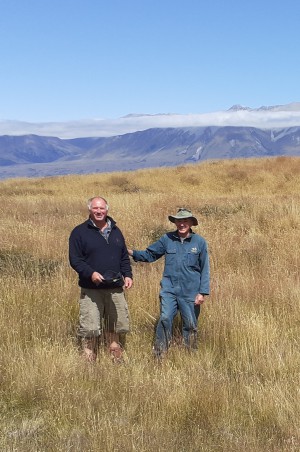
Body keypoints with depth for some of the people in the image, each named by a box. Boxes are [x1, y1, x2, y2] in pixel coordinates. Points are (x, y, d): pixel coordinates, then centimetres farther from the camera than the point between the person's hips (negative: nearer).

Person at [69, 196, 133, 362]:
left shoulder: (115, 231, 14)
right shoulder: (80, 232, -2)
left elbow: (124, 257, 19)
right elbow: (74, 259, -7)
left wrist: (127, 275, 4)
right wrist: (90, 273, -21)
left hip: (115, 288, 5)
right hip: (91, 290, -4)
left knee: (115, 326, 12)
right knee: (89, 329, -7)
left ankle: (116, 359, 26)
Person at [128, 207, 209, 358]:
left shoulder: (199, 242, 0)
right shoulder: (167, 239, 4)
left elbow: (204, 269, 1)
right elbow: (149, 254, 11)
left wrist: (202, 292, -4)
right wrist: (132, 253, -5)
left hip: (190, 293, -1)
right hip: (169, 290, 1)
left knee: (190, 324, 8)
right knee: (165, 319, -11)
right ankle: (159, 354, -2)